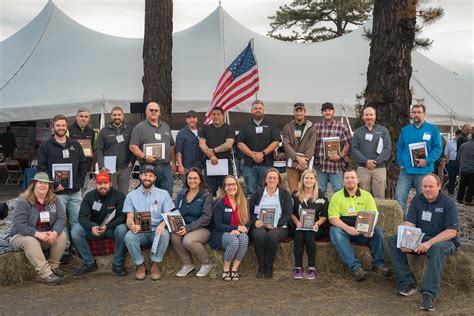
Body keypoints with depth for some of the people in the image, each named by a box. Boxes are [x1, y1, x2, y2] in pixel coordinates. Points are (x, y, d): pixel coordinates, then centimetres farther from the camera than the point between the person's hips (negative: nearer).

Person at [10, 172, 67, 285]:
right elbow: (18, 225, -21)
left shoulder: (53, 200, 1)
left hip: (47, 235, 4)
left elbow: (61, 218, -7)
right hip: (23, 235, -4)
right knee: (30, 241, -36)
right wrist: (37, 234, -31)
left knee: (62, 235, -21)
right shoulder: (24, 201, -13)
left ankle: (53, 266, -7)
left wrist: (54, 232, -27)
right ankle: (45, 273, -41)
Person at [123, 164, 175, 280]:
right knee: (129, 236, -31)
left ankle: (155, 264, -12)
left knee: (164, 234, -34)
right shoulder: (131, 195, 7)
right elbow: (129, 218, 1)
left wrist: (162, 225, -25)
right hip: (139, 232, 1)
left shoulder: (163, 194, 6)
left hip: (156, 230, 0)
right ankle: (140, 265, -8)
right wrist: (132, 226, -25)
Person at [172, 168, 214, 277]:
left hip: (202, 229, -4)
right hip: (184, 228, 5)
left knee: (188, 240, -32)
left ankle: (207, 263, -5)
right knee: (174, 236, -27)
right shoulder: (181, 195, 13)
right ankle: (187, 264, -5)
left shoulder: (206, 195, -3)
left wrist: (188, 228, -22)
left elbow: (206, 217, -12)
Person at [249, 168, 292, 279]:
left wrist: (275, 224, -15)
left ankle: (269, 266, -19)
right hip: (260, 226, 1)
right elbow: (249, 211, 11)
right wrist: (255, 221, -11)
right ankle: (261, 265, -20)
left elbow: (287, 214, 0)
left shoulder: (285, 194, 9)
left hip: (279, 227, -1)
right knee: (259, 235, -34)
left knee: (272, 236, -35)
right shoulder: (258, 194, 14)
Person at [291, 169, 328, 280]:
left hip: (315, 227, -1)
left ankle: (311, 268, -27)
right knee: (299, 235, -32)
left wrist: (317, 223, -10)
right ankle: (297, 267, -29)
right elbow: (292, 213, 12)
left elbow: (324, 216, 8)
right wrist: (297, 223, -6)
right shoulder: (296, 195, 13)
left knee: (309, 235, -33)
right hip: (300, 226, 1)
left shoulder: (321, 196, 10)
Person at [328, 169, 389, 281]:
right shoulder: (337, 196, 3)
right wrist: (347, 228, -26)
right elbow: (333, 218, -7)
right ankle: (355, 266, -39)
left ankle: (378, 264, -16)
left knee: (378, 230, -24)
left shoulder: (366, 195, 9)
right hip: (343, 229, -2)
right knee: (335, 231, -33)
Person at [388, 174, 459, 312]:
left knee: (438, 248, -40)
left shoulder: (448, 203, -10)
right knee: (393, 240, -15)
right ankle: (408, 283, -18)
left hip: (443, 240, -5)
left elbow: (452, 231, -18)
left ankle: (429, 294, -39)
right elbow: (409, 223, -4)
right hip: (419, 238, 5)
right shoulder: (417, 199, 2)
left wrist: (430, 243, -30)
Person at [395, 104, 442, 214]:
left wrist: (427, 161, -15)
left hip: (424, 171, -2)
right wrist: (400, 163, 1)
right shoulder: (405, 129, 12)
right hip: (405, 171, 2)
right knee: (399, 198, -4)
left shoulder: (433, 129, 2)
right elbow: (399, 148, 14)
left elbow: (438, 148, -2)